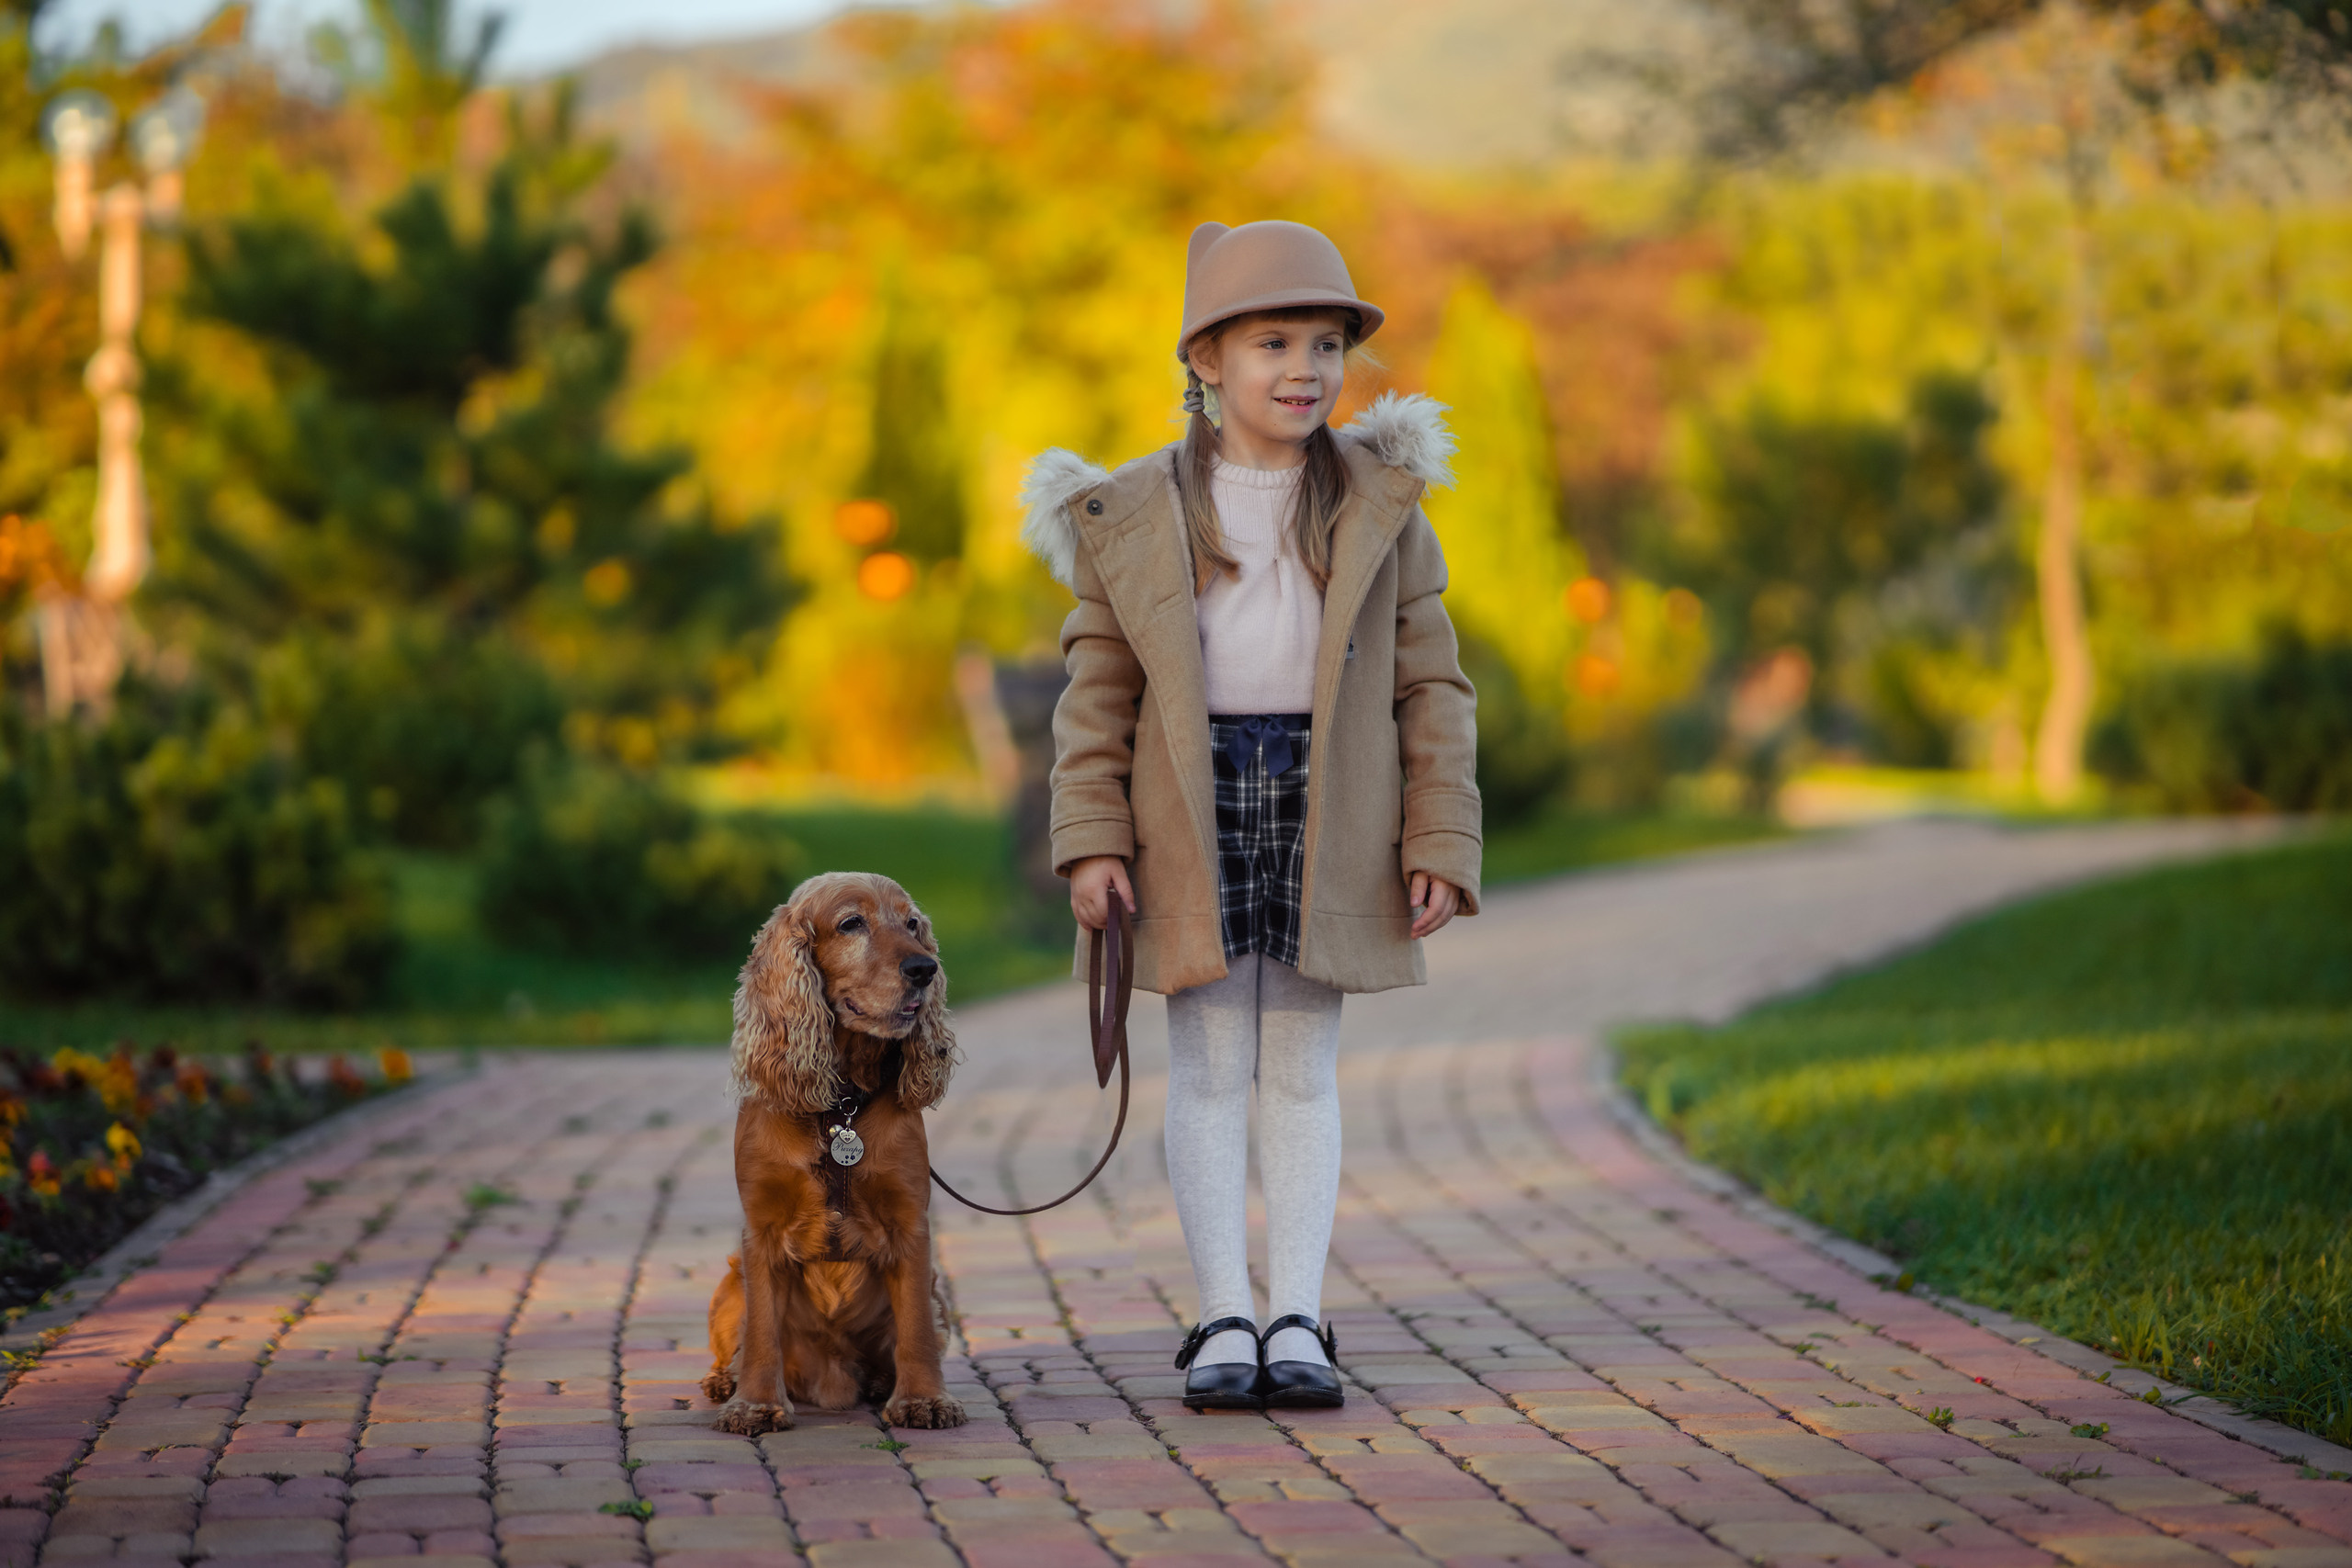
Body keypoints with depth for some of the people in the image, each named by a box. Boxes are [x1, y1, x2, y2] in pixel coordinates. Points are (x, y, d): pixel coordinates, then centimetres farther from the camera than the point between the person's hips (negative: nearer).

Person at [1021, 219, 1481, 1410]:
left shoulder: (1381, 507, 4)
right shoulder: (1133, 517, 1)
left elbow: (1429, 685, 4)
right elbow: (1099, 686, 2)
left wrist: (1438, 842, -2)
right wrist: (1091, 840, -6)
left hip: (1325, 810, 1)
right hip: (1191, 805, -1)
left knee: (1303, 1069, 6)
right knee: (1209, 1066, 2)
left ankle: (1298, 1319, 9)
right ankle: (1225, 1320, 6)